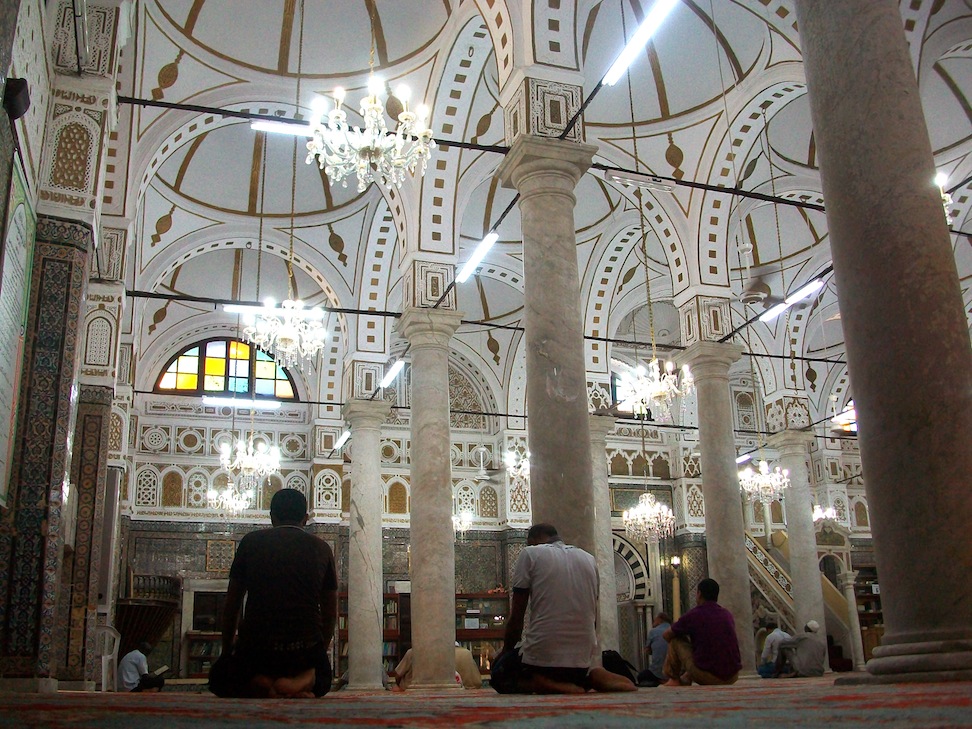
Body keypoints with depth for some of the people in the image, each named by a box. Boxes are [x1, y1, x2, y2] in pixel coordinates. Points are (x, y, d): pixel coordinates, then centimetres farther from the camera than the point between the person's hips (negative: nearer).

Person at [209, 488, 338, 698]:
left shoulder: (251, 541, 6)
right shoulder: (321, 548, 8)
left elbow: (231, 606, 11)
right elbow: (330, 614, 14)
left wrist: (227, 651, 25)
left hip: (256, 647, 0)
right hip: (306, 648, 1)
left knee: (219, 676, 31)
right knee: (322, 677, 34)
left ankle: (260, 685, -5)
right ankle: (302, 681, -5)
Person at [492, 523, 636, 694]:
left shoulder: (530, 554, 2)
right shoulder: (589, 559, 16)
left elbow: (516, 617, 1)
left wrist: (506, 652, 16)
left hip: (541, 656, -4)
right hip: (583, 657, 4)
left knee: (498, 674, 24)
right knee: (575, 676, 38)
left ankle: (543, 684, -9)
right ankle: (593, 675, 0)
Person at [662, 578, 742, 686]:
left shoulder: (693, 615, -5)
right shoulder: (728, 615, 9)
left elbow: (667, 635, 10)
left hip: (706, 676, -5)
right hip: (732, 677, 5)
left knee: (676, 640, 13)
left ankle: (674, 680, 20)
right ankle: (685, 680, 38)